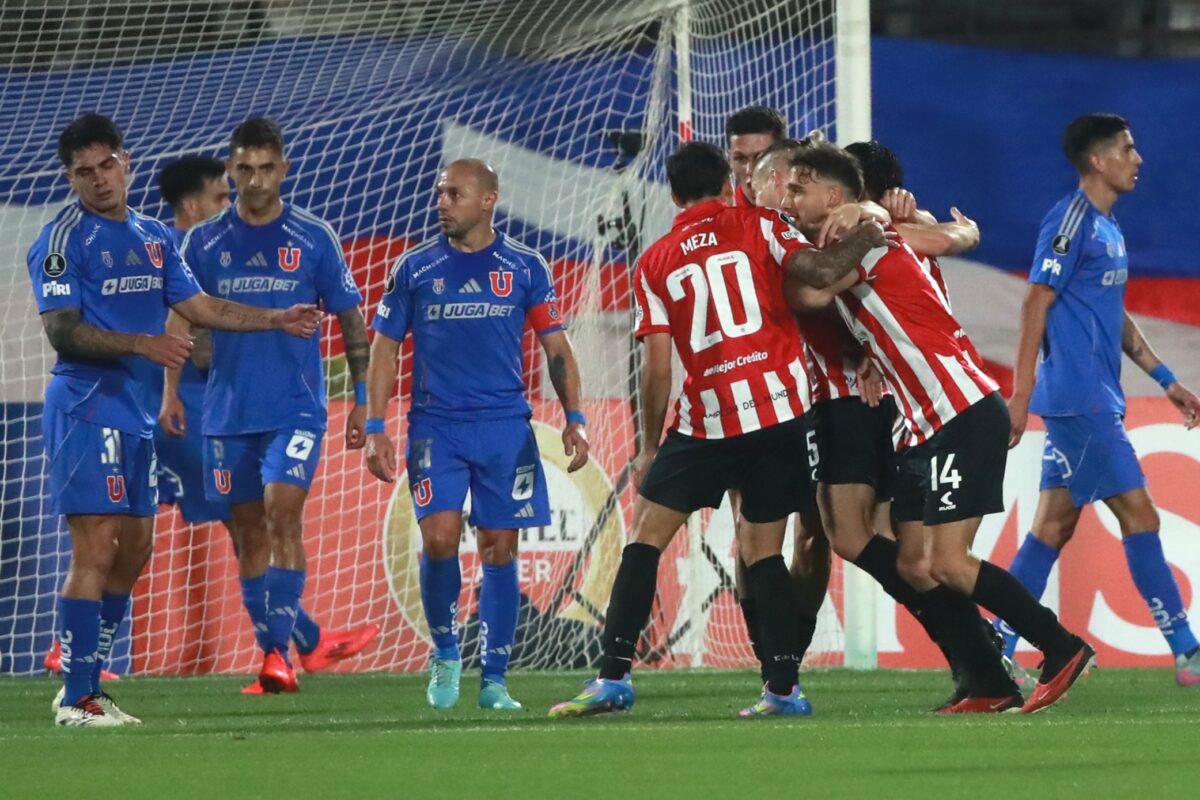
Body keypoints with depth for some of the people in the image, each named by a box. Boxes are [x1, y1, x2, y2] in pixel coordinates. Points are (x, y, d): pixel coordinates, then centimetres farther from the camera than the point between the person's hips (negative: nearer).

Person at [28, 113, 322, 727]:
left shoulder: (154, 237, 15)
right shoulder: (64, 239, -8)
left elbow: (199, 307, 21)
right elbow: (63, 332, -15)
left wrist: (276, 320, 14)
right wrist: (141, 344, -25)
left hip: (135, 413, 8)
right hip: (86, 406, -8)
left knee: (135, 549, 10)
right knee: (96, 549, -12)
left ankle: (87, 681, 18)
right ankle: (76, 699, -10)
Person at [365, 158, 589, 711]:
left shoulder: (525, 269, 4)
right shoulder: (415, 268, 5)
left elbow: (556, 348, 8)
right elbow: (384, 349, 9)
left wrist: (574, 418, -3)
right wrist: (375, 429, 1)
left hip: (506, 426, 0)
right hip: (435, 426, 0)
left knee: (499, 548, 0)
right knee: (439, 537, -15)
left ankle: (494, 679, 8)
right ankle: (444, 651, 8)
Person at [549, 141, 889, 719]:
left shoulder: (654, 264, 8)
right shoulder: (759, 227, 6)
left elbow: (657, 367, 4)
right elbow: (818, 272, -11)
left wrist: (650, 448, 11)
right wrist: (864, 238, 8)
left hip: (707, 420, -1)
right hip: (780, 409, 1)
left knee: (646, 536, 6)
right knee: (762, 551, 10)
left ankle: (614, 676, -3)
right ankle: (784, 688, 3)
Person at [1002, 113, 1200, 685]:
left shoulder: (1107, 228, 17)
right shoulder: (1071, 221, -11)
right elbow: (1037, 304, -15)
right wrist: (1020, 394, -18)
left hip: (1096, 402, 9)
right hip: (1081, 400, -9)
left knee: (1055, 525, 7)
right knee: (1139, 517, -8)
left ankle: (996, 655, 8)